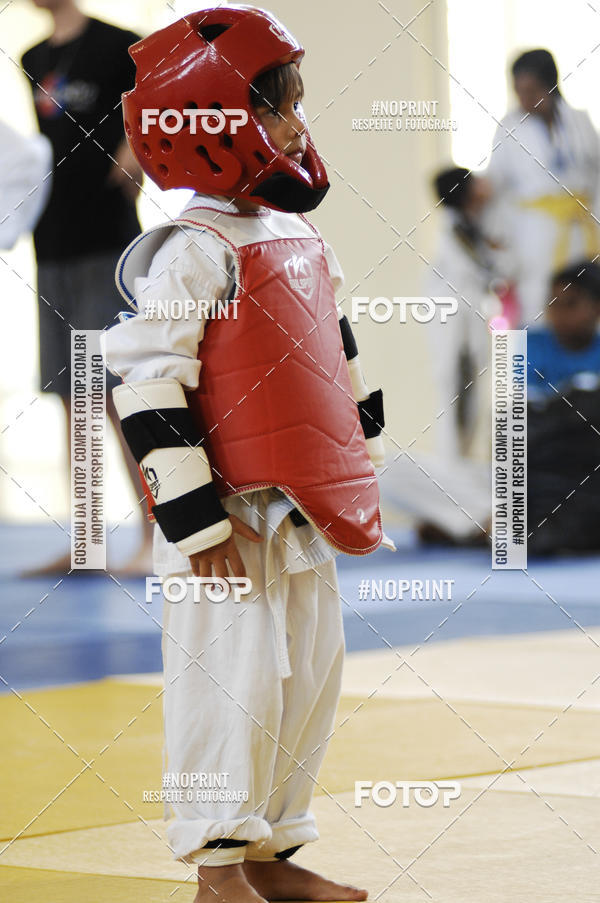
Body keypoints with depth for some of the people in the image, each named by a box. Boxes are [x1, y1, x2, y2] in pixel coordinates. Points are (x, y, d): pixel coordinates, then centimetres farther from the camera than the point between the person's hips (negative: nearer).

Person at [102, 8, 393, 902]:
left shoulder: (299, 238, 12)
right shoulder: (193, 253, -15)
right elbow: (147, 383, -19)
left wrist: (362, 472, 25)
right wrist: (192, 516, -19)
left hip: (305, 517, 9)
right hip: (233, 518, -9)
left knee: (310, 676, 13)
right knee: (235, 681, -5)